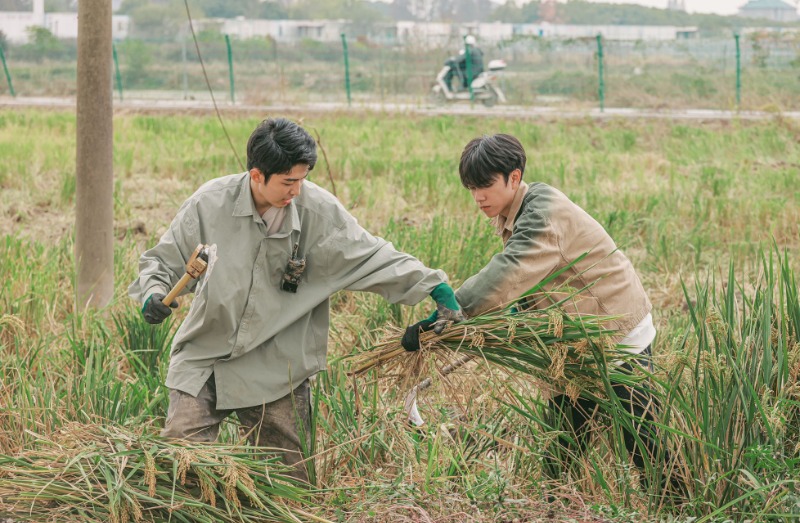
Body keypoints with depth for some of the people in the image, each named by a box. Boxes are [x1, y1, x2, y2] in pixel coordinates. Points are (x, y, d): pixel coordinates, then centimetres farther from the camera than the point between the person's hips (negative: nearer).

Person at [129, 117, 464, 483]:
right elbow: (164, 260, 3)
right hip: (204, 356, -1)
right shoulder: (210, 203, -9)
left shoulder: (318, 210, -8)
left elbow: (371, 258, 1)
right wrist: (153, 294, -17)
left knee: (290, 480, 5)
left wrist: (432, 285, -4)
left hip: (277, 371, 1)